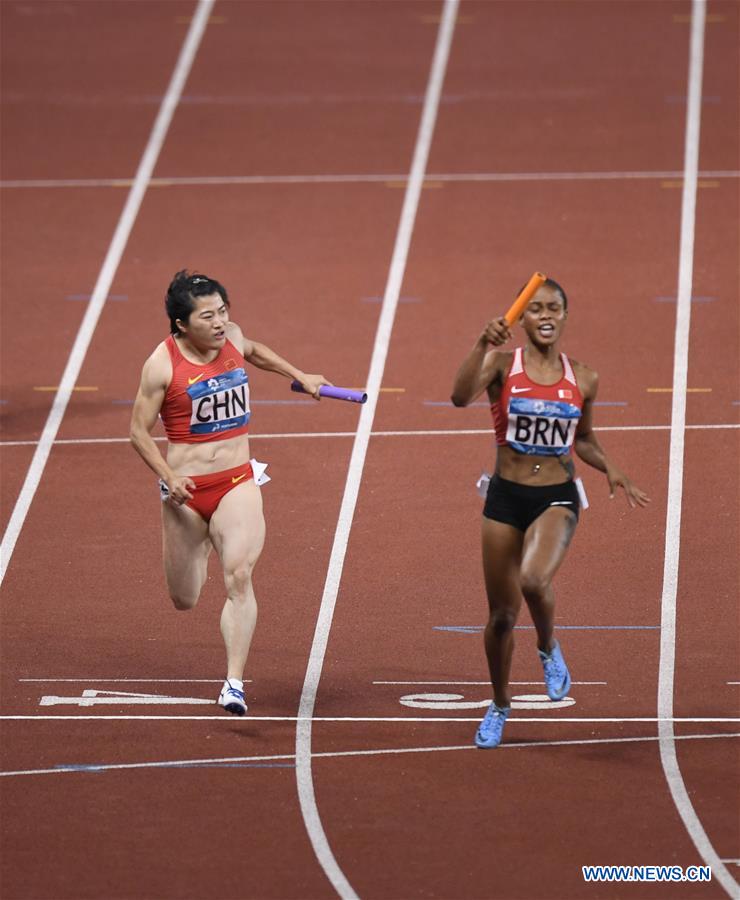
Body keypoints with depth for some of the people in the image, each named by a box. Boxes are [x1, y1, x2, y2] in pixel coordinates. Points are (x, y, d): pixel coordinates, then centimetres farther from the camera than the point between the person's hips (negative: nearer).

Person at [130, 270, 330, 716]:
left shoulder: (231, 337, 1)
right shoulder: (163, 364, -12)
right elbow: (140, 431, -6)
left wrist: (301, 376, 30)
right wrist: (169, 478, -19)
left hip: (237, 482, 2)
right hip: (186, 489, -2)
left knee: (239, 576, -22)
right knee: (185, 600, 12)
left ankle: (235, 683, -23)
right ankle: (202, 550, 51)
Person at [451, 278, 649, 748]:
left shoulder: (583, 379, 3)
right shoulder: (503, 364, -4)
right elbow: (461, 396, -24)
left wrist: (611, 470, 2)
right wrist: (483, 346, -36)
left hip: (557, 499, 0)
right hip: (505, 498, 0)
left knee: (534, 580, -30)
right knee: (502, 614, 7)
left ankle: (549, 648, 3)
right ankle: (500, 706, 31)